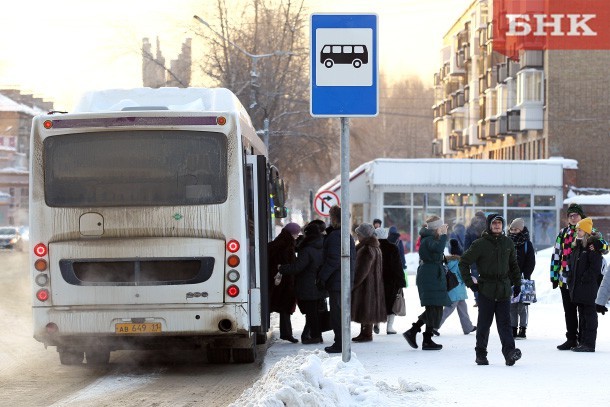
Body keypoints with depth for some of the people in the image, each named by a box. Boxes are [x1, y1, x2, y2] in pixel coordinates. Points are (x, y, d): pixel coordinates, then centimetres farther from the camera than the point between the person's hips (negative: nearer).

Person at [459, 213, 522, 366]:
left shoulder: (507, 243, 9)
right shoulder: (480, 244, -4)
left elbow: (514, 264, 22)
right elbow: (464, 262, 1)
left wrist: (517, 283, 17)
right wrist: (470, 283, -4)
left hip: (504, 289, 3)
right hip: (486, 289, -3)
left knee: (504, 322, -6)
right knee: (484, 323, 3)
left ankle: (509, 351, -16)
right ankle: (481, 354, 12)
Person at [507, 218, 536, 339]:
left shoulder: (527, 244, 0)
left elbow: (531, 262, -3)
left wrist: (525, 275, -13)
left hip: (522, 278, -4)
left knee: (522, 304, -3)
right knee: (511, 305, 4)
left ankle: (523, 329, 1)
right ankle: (513, 329, 9)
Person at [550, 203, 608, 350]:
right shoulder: (563, 233, 14)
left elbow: (605, 247, -5)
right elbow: (556, 254, 18)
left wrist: (598, 244, -29)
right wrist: (554, 276, 13)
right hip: (565, 279, 4)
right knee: (569, 310, 9)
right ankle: (571, 339, 16)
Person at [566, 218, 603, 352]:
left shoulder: (593, 245, -10)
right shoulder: (577, 245, 17)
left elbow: (595, 266, -17)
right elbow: (571, 264, 22)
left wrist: (585, 280, -18)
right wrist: (571, 280, 12)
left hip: (589, 288, -9)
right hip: (577, 288, 9)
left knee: (589, 314, -6)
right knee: (582, 315, 13)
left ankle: (589, 343, -5)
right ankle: (582, 342, 18)